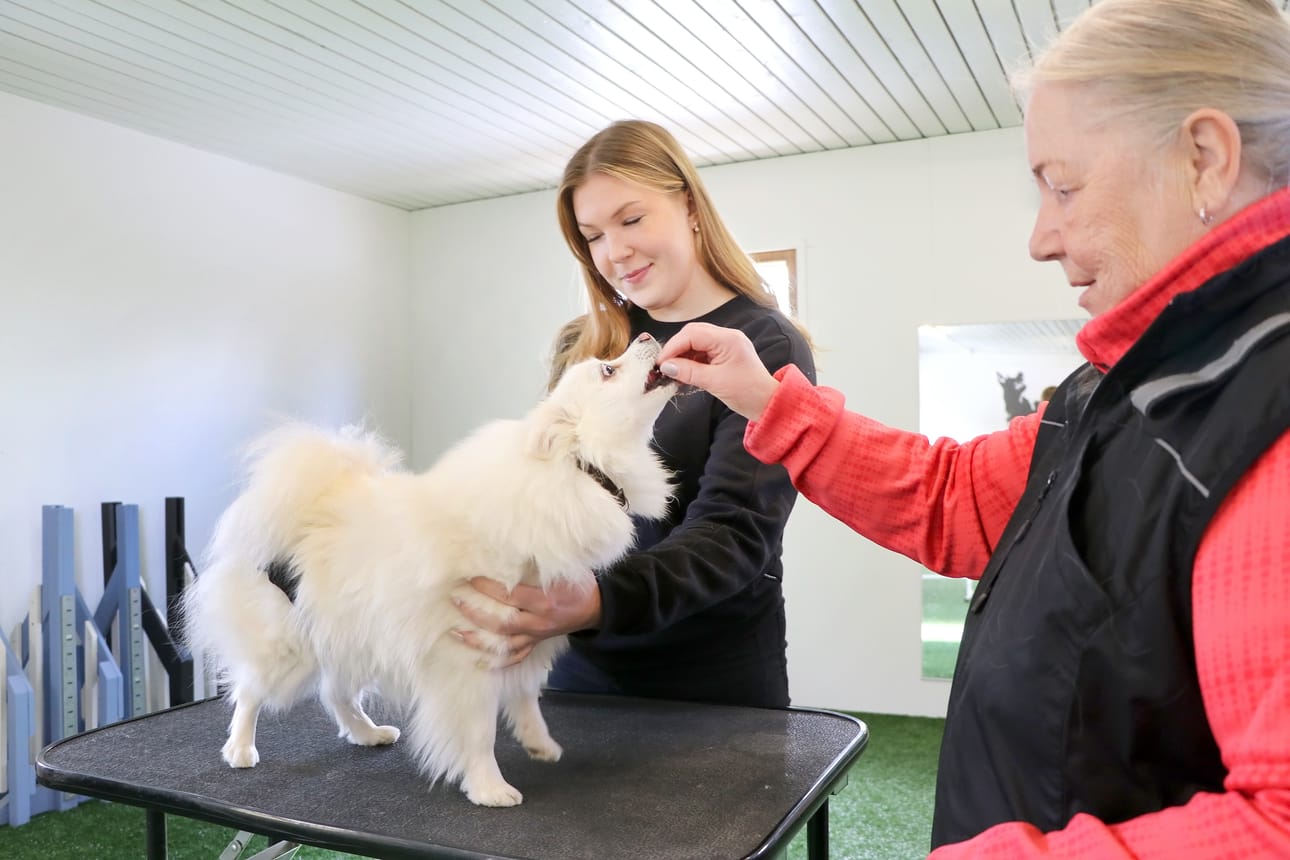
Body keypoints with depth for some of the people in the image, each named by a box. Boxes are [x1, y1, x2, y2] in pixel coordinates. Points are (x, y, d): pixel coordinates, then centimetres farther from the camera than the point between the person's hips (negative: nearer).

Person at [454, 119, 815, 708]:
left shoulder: (766, 349, -11)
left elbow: (733, 534, -21)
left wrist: (596, 605, -37)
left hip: (716, 679, -4)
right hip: (580, 666, 4)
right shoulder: (581, 350, 4)